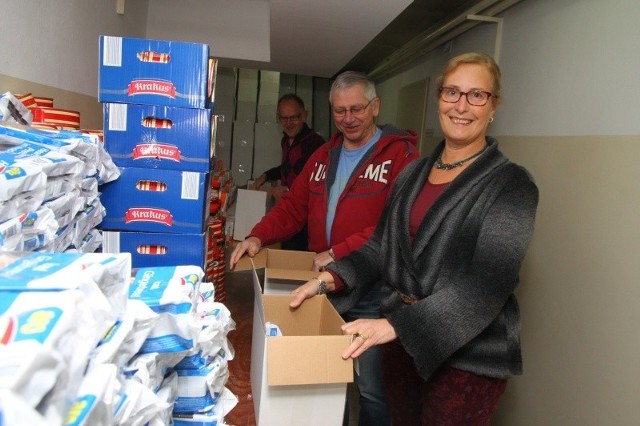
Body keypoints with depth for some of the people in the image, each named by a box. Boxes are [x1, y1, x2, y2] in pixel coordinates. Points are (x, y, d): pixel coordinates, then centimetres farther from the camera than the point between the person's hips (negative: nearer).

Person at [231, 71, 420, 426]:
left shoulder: (401, 154, -10)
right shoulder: (324, 156, 13)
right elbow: (293, 207, 12)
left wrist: (338, 253, -24)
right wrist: (258, 237, -5)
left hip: (371, 293, -6)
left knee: (370, 387, 5)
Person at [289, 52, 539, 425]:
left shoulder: (511, 185, -12)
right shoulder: (413, 174, 6)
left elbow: (486, 285, -22)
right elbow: (381, 247, 8)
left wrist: (396, 325, -31)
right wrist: (330, 279, -9)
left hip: (468, 357, -5)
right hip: (399, 342, 5)